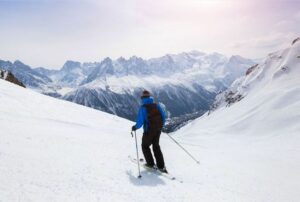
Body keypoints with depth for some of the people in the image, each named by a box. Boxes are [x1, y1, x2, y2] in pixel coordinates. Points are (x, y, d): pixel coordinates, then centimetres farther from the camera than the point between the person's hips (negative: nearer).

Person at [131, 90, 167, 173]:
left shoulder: (143, 108, -14)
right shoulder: (156, 105, 1)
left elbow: (140, 121, -19)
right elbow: (163, 116, 3)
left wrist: (135, 127, 0)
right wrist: (160, 126, 19)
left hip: (148, 131, -5)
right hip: (158, 130, 5)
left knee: (145, 146, 19)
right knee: (156, 146, 22)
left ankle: (150, 164, 21)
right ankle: (161, 166, 19)